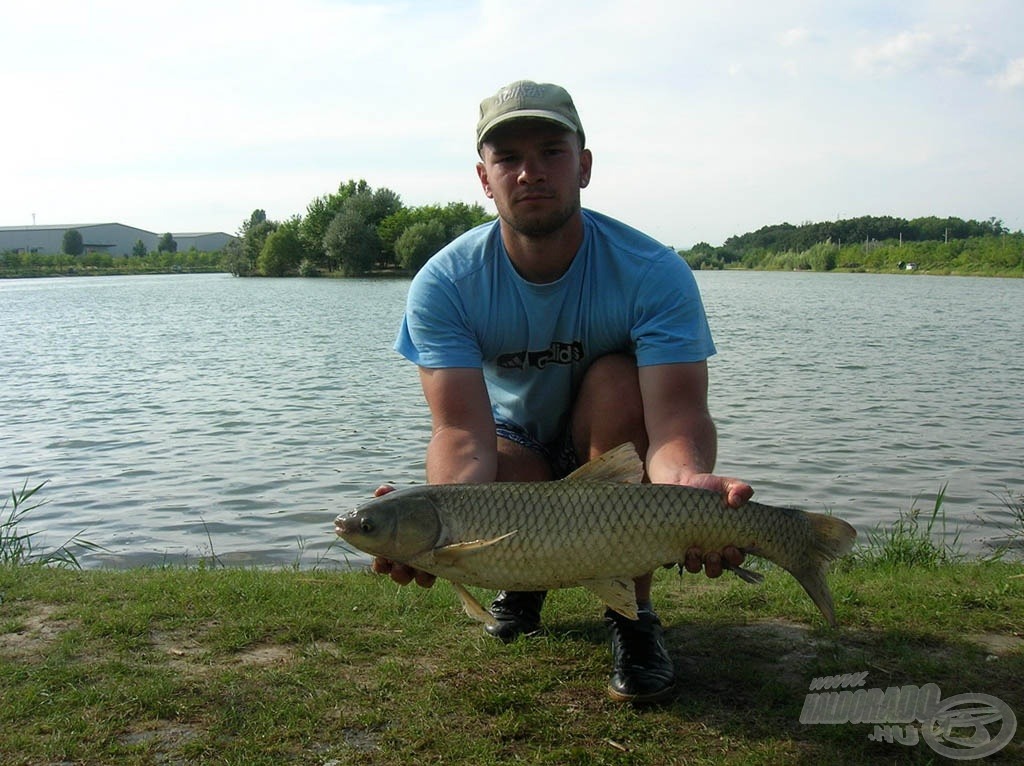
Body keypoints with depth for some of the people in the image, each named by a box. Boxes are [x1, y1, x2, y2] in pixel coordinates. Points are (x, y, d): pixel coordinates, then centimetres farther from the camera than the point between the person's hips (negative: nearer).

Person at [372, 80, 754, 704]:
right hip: (514, 449, 1)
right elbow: (463, 431, -32)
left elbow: (677, 416, -36)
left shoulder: (655, 273, -24)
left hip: (614, 452, 0)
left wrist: (690, 482, -60)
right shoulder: (444, 284, -21)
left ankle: (633, 613, -17)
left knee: (618, 379, -32)